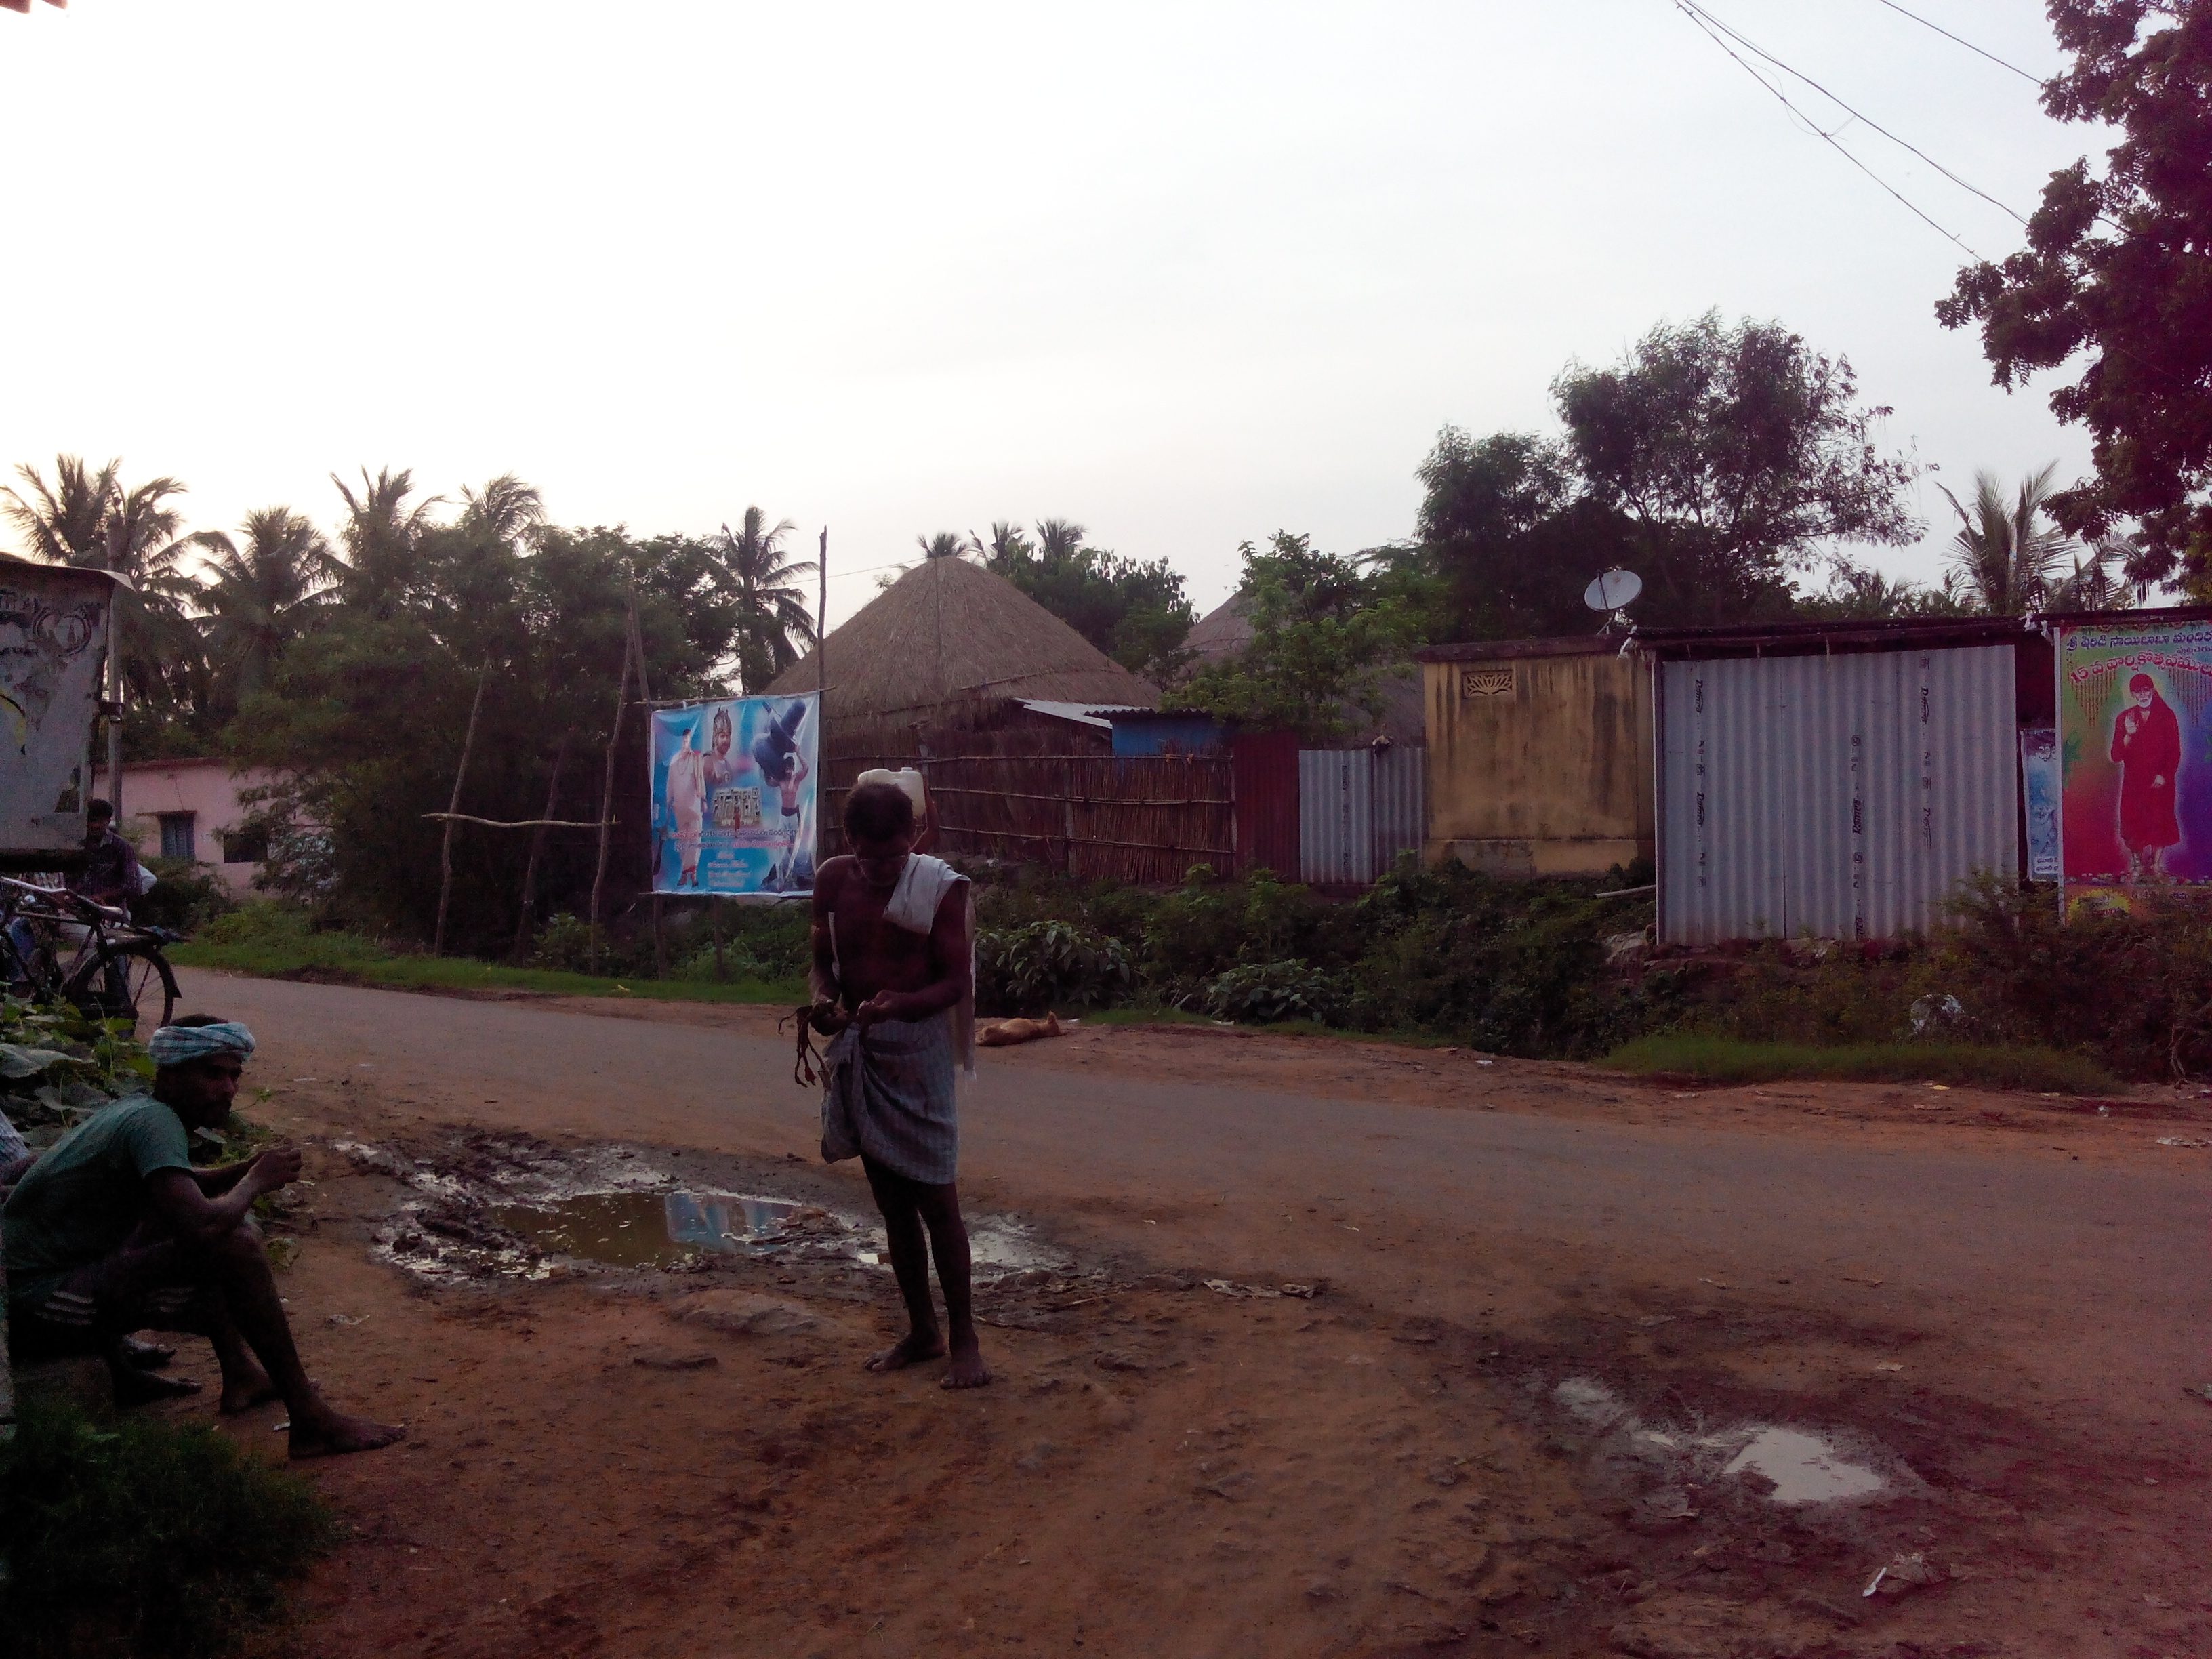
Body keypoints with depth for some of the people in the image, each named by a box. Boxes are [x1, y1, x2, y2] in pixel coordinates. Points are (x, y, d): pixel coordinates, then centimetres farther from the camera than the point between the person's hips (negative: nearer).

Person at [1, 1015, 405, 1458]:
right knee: (234, 1243, -23)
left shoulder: (136, 1110, 9)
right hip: (40, 1307, -10)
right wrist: (255, 1182, -13)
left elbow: (183, 1187, 29)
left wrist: (250, 1170, 8)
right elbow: (203, 1225, -34)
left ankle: (240, 1372, 14)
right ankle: (312, 1421, -18)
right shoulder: (154, 1122, -19)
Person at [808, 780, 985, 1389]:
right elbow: (824, 960, 8)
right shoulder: (833, 880, 1)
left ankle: (965, 1340, 7)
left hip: (916, 1048, -5)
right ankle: (921, 1331, 25)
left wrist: (900, 1004, -29)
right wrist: (823, 1000, -14)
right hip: (857, 1049, 5)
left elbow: (956, 982, -10)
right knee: (891, 1200, 13)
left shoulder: (940, 887, -10)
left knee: (936, 1200, -3)